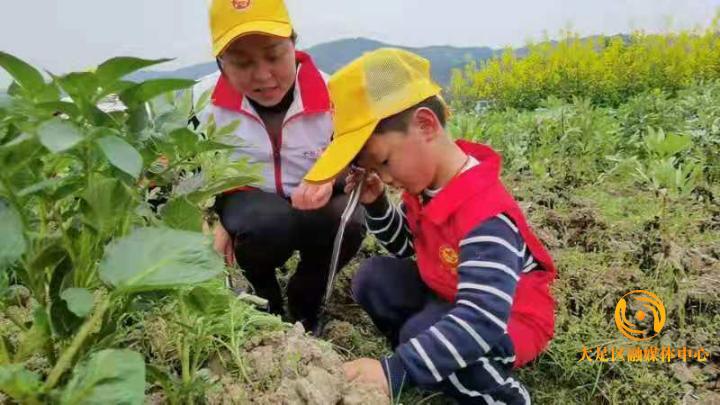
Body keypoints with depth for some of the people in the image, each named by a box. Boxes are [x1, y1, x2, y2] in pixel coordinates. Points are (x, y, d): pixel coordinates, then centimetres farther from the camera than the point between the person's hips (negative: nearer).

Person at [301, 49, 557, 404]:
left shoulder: (485, 215, -36)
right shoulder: (424, 182, -8)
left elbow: (482, 322, -43)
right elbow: (405, 247, 8)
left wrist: (396, 370, -49)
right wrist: (376, 205, -11)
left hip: (509, 319, -8)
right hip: (451, 295, 8)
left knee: (421, 334, -31)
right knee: (373, 278, -5)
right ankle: (430, 363, -3)